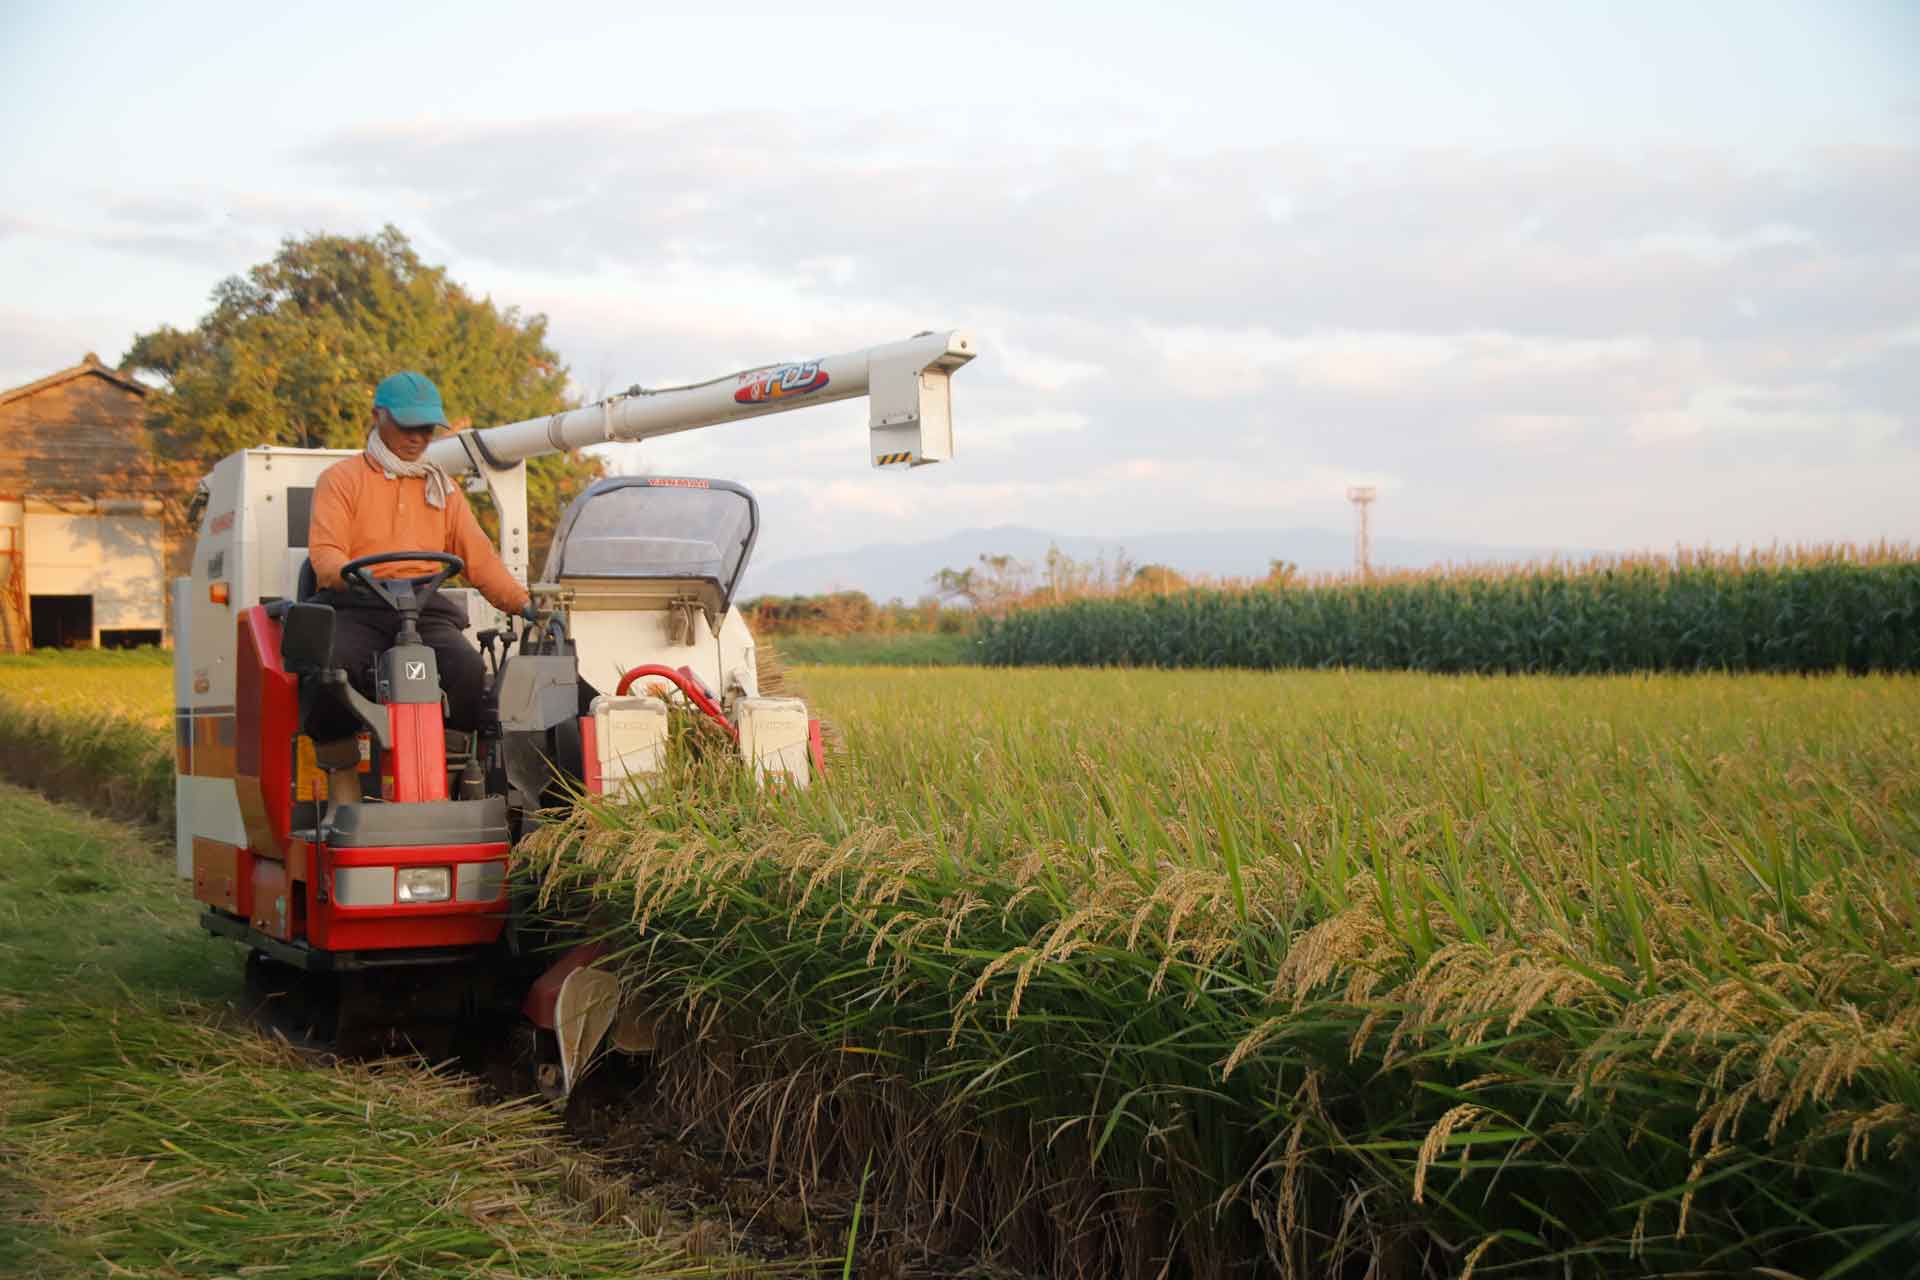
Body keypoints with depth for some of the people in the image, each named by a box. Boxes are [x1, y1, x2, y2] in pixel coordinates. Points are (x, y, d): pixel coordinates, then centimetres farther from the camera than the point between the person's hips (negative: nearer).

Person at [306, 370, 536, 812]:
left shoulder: (441, 487, 26)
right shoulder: (341, 479, 13)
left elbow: (479, 557, 18)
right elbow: (324, 553, -2)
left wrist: (522, 603, 2)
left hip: (425, 609, 3)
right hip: (355, 606, -3)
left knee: (468, 669, -31)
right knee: (332, 668, -37)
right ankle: (343, 783, -20)